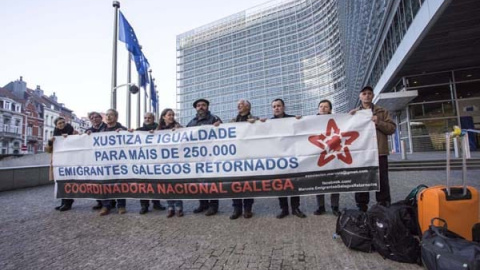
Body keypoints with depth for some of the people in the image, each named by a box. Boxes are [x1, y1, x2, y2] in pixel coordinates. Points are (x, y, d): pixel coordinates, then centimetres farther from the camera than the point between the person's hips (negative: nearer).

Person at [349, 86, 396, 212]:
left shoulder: (382, 111, 12)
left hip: (379, 152, 0)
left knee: (382, 182, 6)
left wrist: (379, 123, -12)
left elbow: (392, 128, 4)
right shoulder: (354, 113, 13)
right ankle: (362, 209, 14)